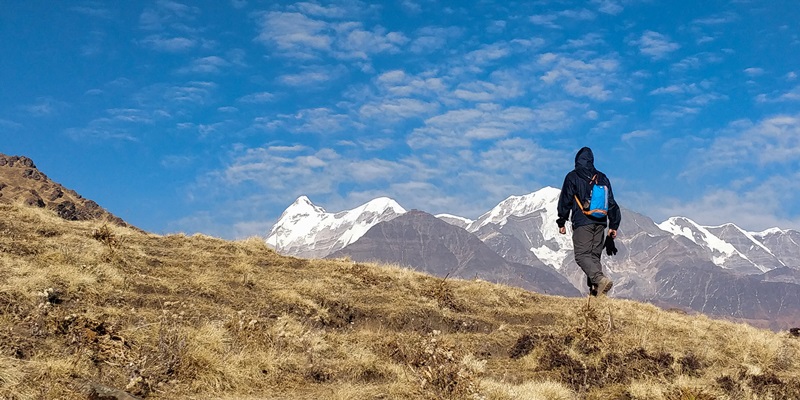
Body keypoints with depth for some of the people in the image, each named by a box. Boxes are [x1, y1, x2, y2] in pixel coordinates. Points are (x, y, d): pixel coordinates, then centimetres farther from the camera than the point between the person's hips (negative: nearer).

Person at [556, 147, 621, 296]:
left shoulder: (572, 177, 0)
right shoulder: (602, 178, 14)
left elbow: (565, 201, -2)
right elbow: (611, 203, 14)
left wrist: (561, 222, 4)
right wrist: (613, 225, 18)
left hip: (582, 223, -5)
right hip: (600, 222, 5)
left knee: (582, 255, -7)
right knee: (595, 255, 9)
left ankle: (600, 279, -29)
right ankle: (596, 291, 1)